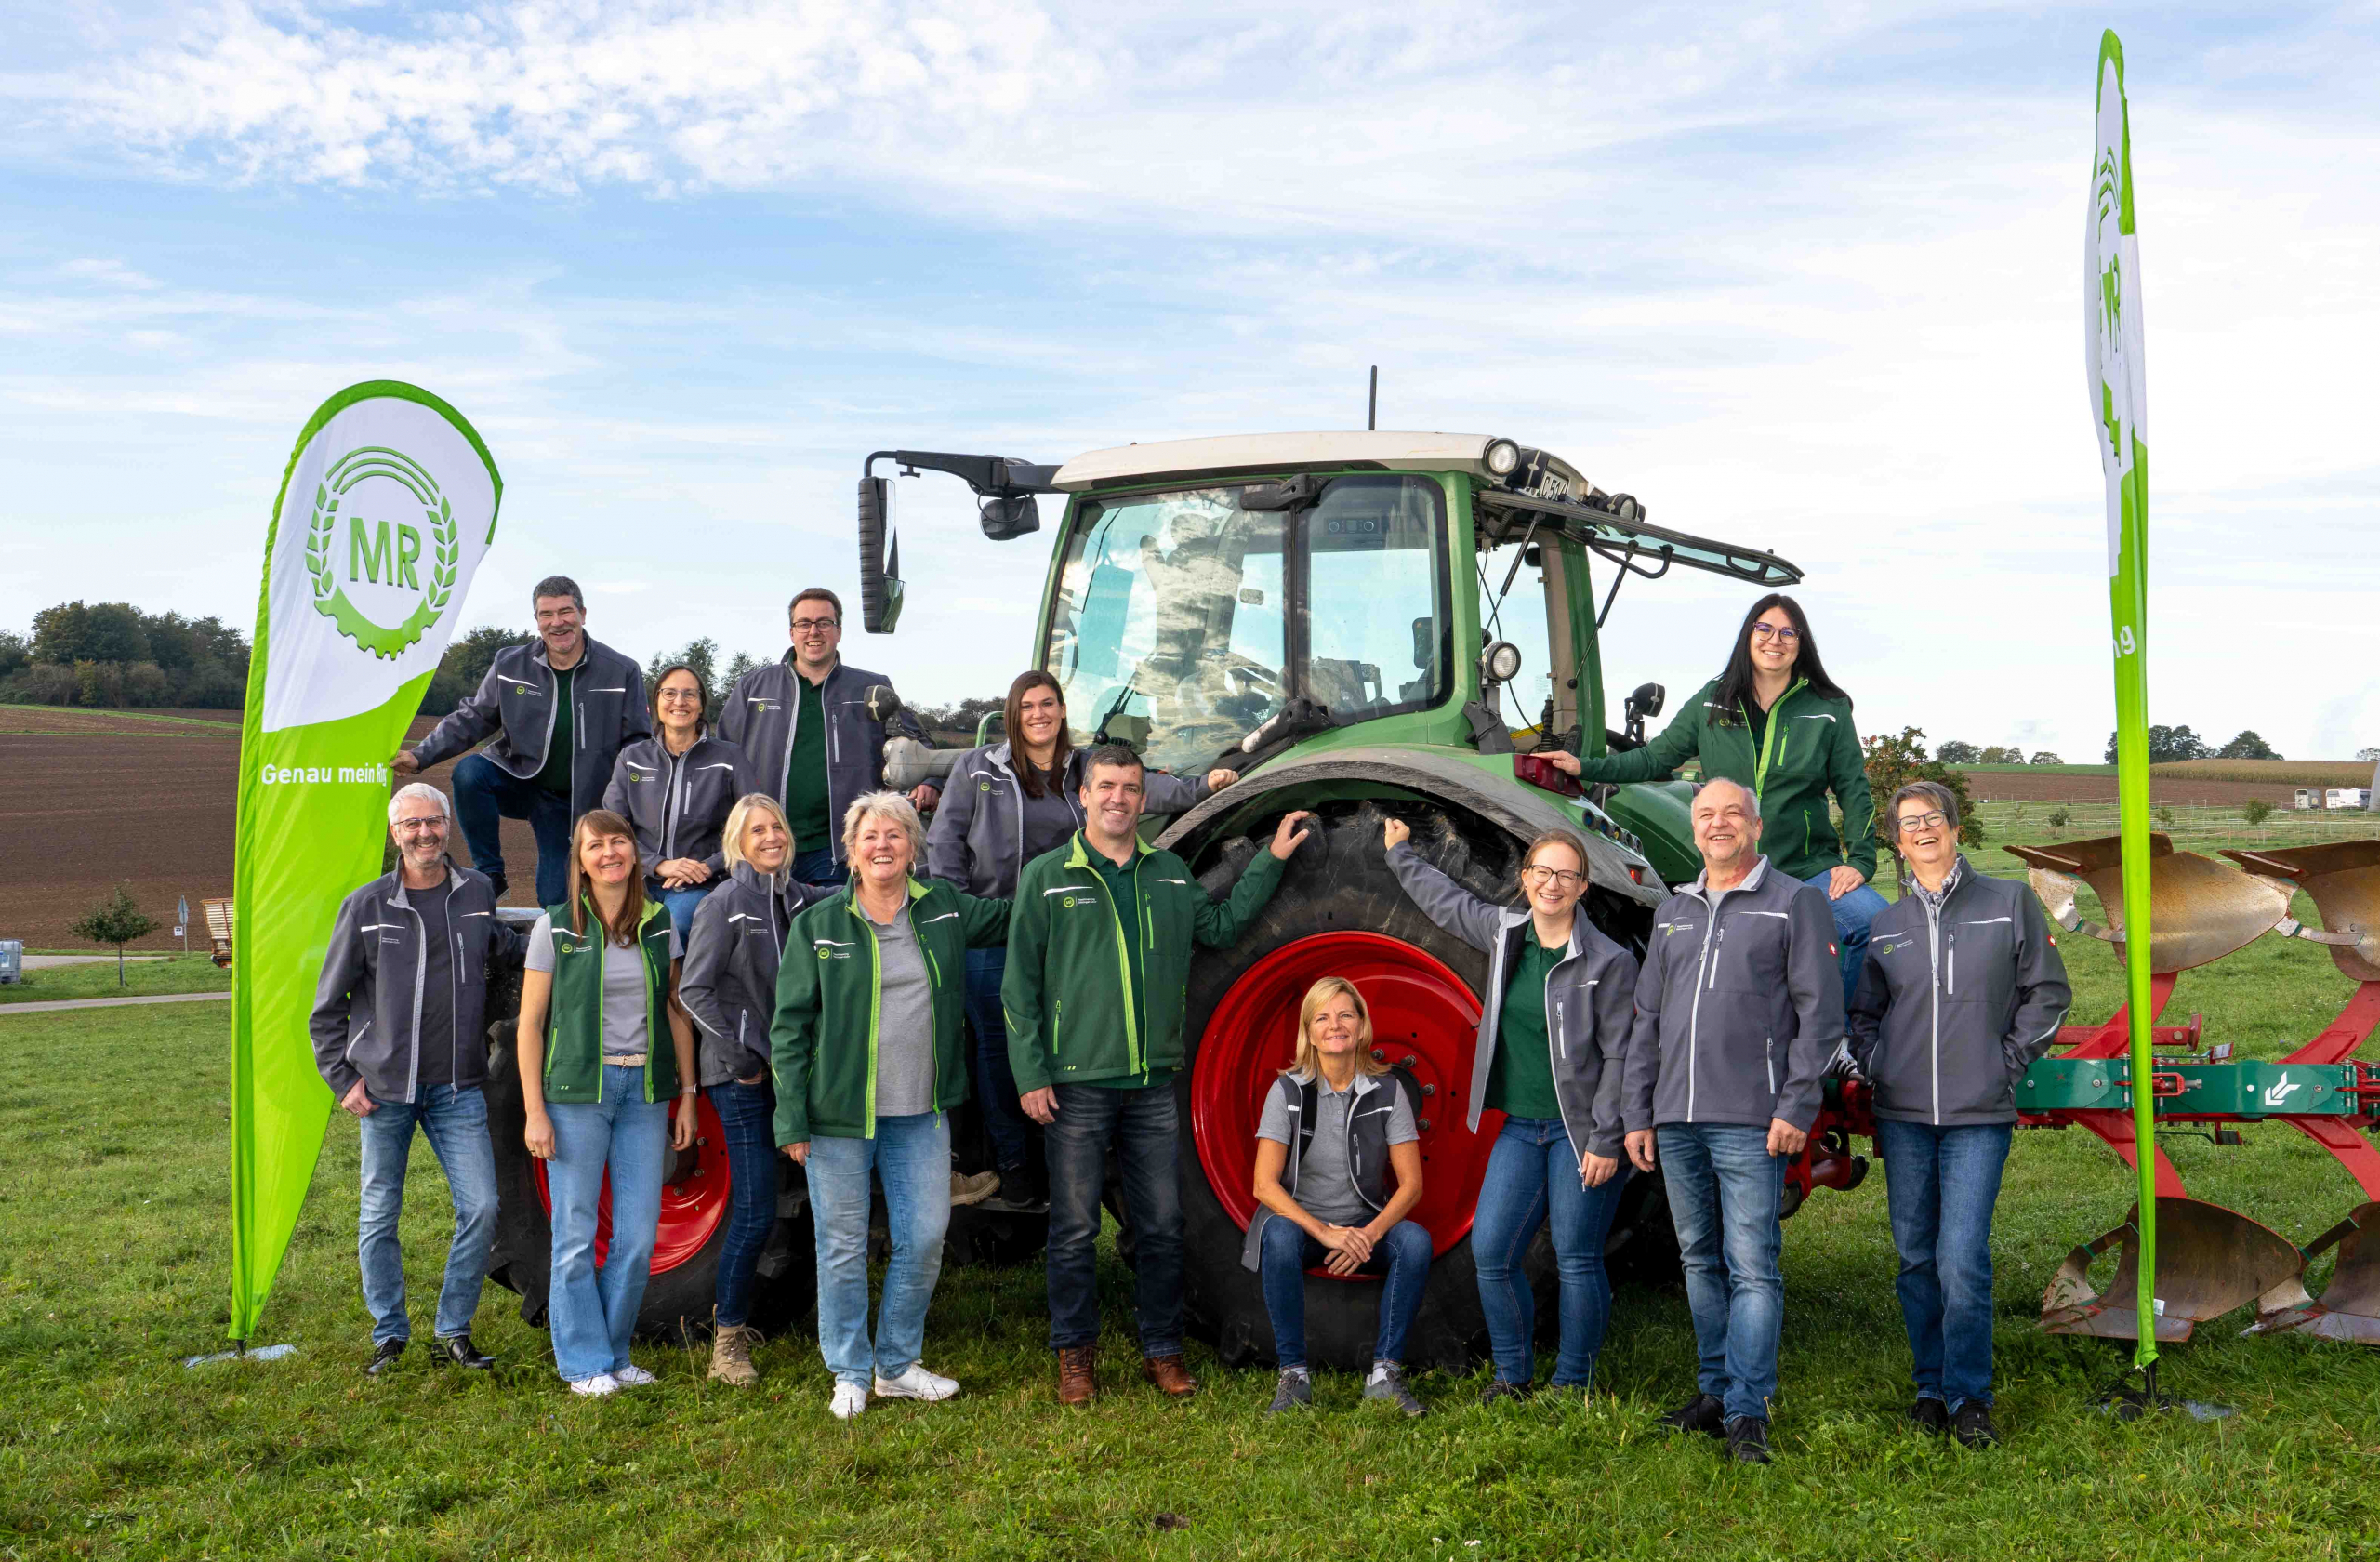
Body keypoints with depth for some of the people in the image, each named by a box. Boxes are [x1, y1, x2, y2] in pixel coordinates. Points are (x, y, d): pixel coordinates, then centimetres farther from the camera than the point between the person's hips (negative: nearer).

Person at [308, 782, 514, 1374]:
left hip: (458, 1089, 1)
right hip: (383, 1089, -1)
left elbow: (506, 950, 27)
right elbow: (328, 1006, 4)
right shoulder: (366, 906, -2)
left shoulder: (476, 894, 4)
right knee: (379, 1218, 6)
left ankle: (454, 1332, 9)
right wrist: (343, 1079, -1)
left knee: (481, 1206, -6)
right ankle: (388, 1334, 22)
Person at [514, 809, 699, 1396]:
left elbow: (677, 1013, 11)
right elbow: (530, 1023, -1)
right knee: (577, 1233, 1)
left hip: (645, 1090, 3)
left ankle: (615, 1352, 19)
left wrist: (688, 1094, 7)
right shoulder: (556, 927, -1)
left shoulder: (659, 925, 8)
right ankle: (585, 1362, 13)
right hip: (576, 1089, -3)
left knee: (639, 1236, 4)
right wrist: (534, 1111, -6)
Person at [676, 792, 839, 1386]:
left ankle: (730, 1310, 30)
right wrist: (739, 1057, -13)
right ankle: (727, 1343, 3)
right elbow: (693, 991, -11)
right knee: (756, 1212, -8)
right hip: (738, 1076, -6)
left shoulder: (794, 896, 9)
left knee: (755, 1207, 13)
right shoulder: (725, 903, -9)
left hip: (782, 1067, 6)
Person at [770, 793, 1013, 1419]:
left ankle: (898, 1365, 23)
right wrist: (793, 1120, -6)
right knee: (843, 1247, 4)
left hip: (922, 1114, 3)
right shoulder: (819, 925, -2)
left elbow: (1011, 918, 25)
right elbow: (789, 1027, -2)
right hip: (840, 1113, -3)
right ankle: (849, 1374, 20)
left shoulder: (944, 910, 6)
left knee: (925, 1238, 5)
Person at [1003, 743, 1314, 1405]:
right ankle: (1076, 1354, 18)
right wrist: (1031, 1075, -8)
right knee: (1076, 1230, 4)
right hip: (1076, 1084, -3)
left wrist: (1271, 860, 13)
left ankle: (1163, 1351, 21)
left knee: (1162, 1226, 8)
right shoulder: (1046, 876, -1)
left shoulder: (1170, 874, 11)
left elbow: (1221, 927, 17)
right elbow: (1020, 987, -2)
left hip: (1153, 1083, 3)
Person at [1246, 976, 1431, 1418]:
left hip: (1367, 1225, 2)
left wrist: (1370, 1234, -23)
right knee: (1278, 1237, -35)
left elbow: (1411, 1183, -5)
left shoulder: (1386, 1091, -2)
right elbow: (1265, 1184, -13)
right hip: (1302, 1217, -1)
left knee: (1415, 1240, -28)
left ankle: (1385, 1373, -18)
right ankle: (1293, 1374, -22)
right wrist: (1325, 1232, -26)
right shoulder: (1288, 1091, -7)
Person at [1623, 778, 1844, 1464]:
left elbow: (1820, 1014, -4)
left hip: (1750, 1123, -6)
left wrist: (1796, 1109, -12)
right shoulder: (1673, 913, 18)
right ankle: (1713, 1390, 22)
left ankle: (1747, 1412, -3)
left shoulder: (1795, 904, 1)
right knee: (1701, 1261, 12)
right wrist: (1636, 1113, 13)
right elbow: (1647, 1021, 19)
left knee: (1752, 1267, -7)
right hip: (1675, 1123, 6)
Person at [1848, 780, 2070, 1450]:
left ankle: (1968, 1396, 4)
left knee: (1963, 1259, -10)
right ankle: (1930, 1387, 22)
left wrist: (2010, 1061, 1)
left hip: (1980, 1116, -3)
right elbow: (1861, 1011, 20)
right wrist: (1875, 1064, 5)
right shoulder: (1885, 924, 10)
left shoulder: (2009, 901, 4)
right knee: (1917, 1258, 8)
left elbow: (2047, 990, 7)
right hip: (1902, 1115, 3)